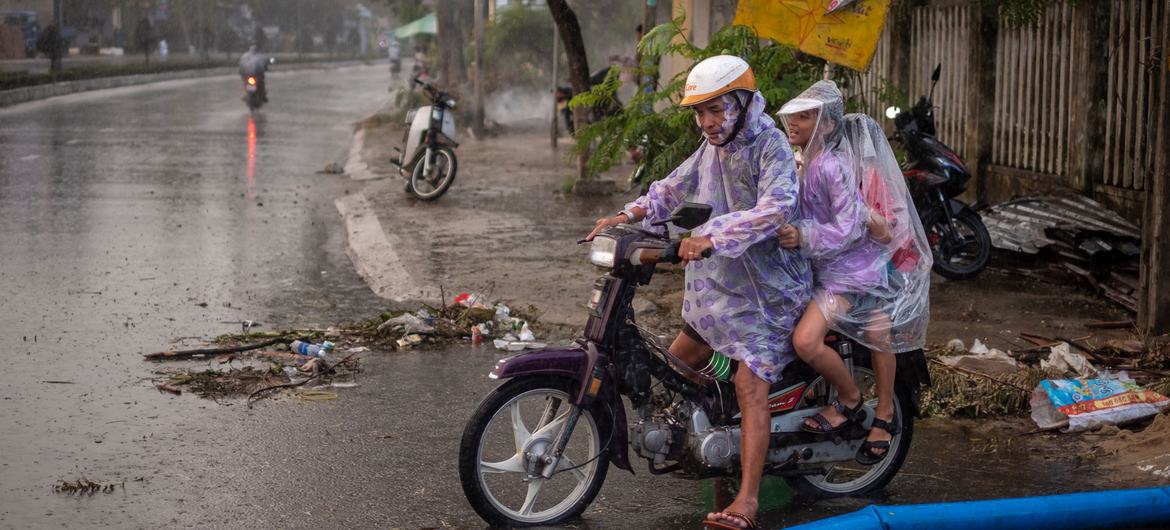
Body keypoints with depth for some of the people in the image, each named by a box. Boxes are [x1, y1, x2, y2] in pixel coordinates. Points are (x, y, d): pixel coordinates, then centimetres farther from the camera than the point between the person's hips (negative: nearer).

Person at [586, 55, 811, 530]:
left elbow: (776, 207, -33)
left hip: (765, 287, -9)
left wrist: (713, 236, -42)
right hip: (717, 282, 9)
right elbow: (675, 187, 20)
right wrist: (630, 215, 3)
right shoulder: (714, 145, 9)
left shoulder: (771, 147, -17)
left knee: (750, 387, -17)